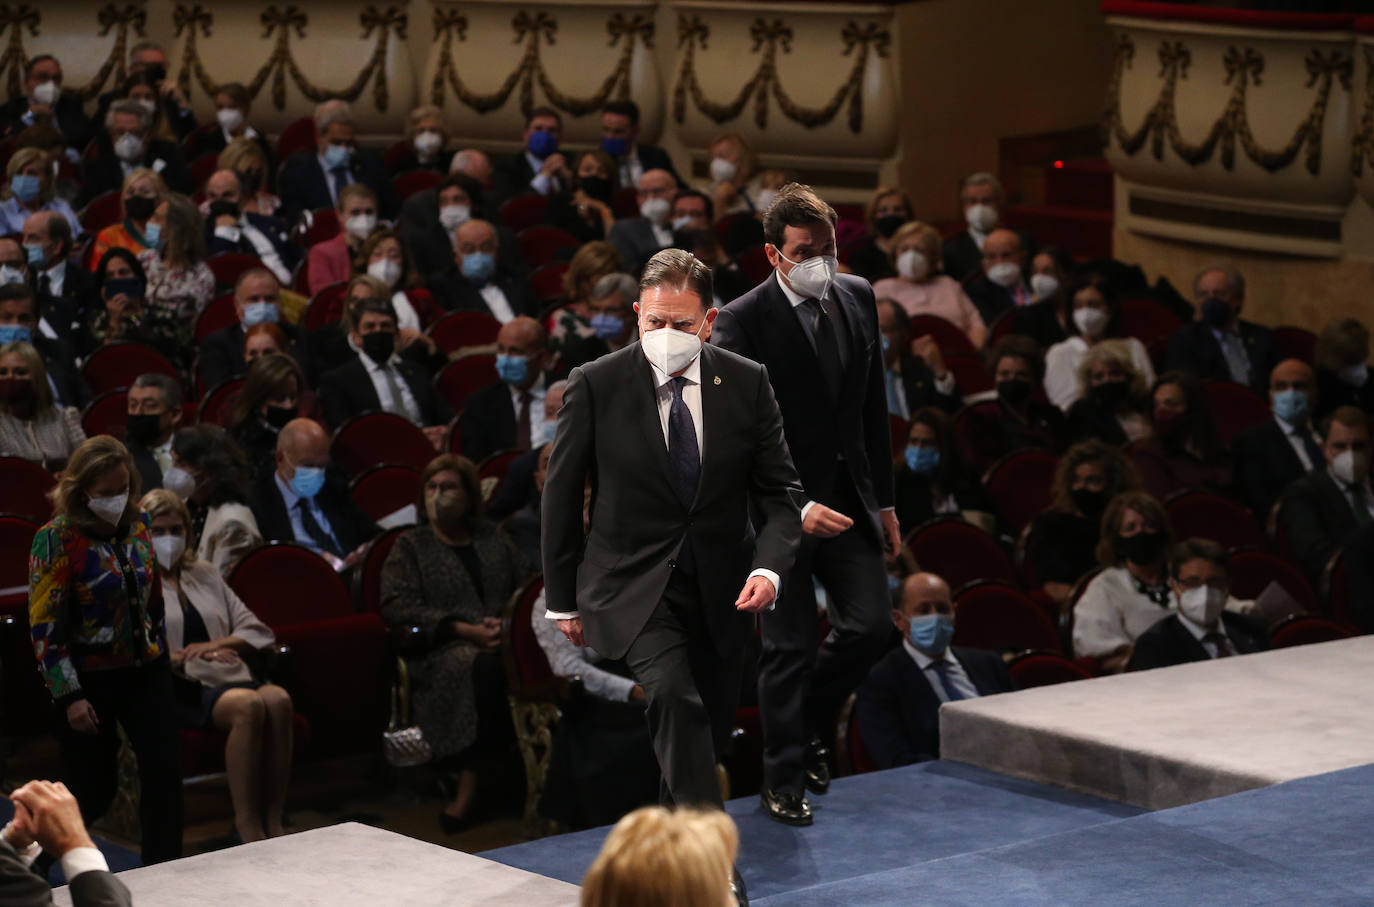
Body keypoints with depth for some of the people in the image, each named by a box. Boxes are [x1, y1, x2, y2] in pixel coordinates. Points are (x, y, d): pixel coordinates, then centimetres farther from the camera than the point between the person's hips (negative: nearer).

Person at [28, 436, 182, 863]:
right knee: (95, 791, 3)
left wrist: (160, 651, 17)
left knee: (164, 772, -6)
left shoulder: (137, 525, 2)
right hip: (90, 680, -5)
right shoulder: (56, 540, -15)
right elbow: (44, 625, -15)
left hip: (146, 671, 5)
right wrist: (69, 697, -18)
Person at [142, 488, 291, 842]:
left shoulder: (205, 574, 28)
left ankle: (273, 821, -31)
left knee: (279, 699, -30)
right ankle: (246, 823, -33)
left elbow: (256, 630, 21)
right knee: (249, 704, -35)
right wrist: (179, 659, -16)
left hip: (227, 677, 5)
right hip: (177, 686, -5)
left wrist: (215, 646, 1)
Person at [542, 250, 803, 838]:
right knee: (675, 697, -26)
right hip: (635, 585, -3)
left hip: (721, 588, 4)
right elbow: (561, 496, 1)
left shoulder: (747, 383, -2)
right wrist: (563, 599, 3)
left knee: (711, 727, 11)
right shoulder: (595, 386, -8)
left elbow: (779, 489, 3)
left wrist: (769, 566, -16)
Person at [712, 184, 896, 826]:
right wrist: (795, 507, -24)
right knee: (790, 647, 1)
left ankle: (804, 725, 28)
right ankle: (783, 780, 17)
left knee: (868, 628, 2)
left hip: (849, 499, 5)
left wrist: (883, 500, 13)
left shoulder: (856, 297, 5)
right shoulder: (742, 322, -15)